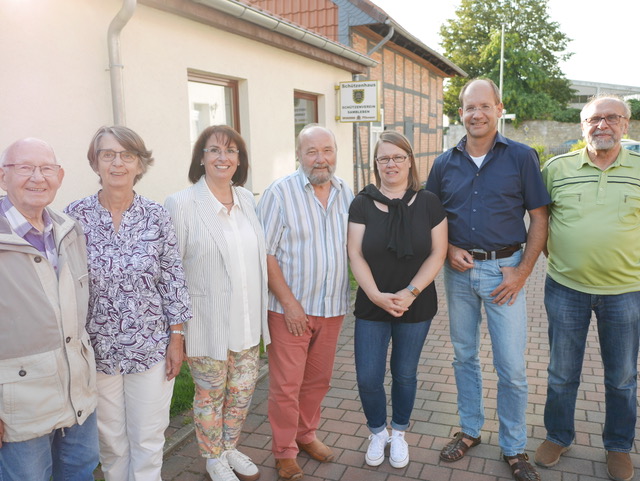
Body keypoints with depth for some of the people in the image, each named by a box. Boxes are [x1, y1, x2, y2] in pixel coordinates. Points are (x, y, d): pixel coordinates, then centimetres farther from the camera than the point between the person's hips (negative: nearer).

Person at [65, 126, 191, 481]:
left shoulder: (157, 216, -4)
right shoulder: (75, 216, -5)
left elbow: (173, 279, -1)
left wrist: (176, 339, -2)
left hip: (152, 346, 0)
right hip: (97, 347, 0)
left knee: (149, 438, 12)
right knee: (110, 440, 17)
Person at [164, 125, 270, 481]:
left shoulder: (247, 198, 5)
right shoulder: (181, 204, -12)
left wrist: (260, 312, 14)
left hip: (247, 319, 5)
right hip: (208, 324, -5)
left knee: (243, 390, 17)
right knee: (210, 394, 13)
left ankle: (230, 448, 42)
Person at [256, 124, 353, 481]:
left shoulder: (347, 194, 5)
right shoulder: (280, 193, -10)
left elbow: (354, 246, 14)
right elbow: (265, 253, -11)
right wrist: (289, 302, -15)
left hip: (332, 306, 5)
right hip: (290, 307, -4)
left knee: (318, 379, 17)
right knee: (286, 384, 5)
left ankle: (307, 434, 38)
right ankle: (285, 452, 24)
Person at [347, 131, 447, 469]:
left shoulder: (428, 203, -2)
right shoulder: (363, 204, -2)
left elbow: (437, 254, -5)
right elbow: (355, 254, -6)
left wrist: (411, 292, -15)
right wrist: (376, 295, -18)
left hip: (416, 307, 0)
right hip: (371, 307, 0)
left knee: (404, 374, 14)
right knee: (368, 378, 2)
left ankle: (399, 434, 38)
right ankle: (377, 433, 31)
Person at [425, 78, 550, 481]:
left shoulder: (522, 157, -4)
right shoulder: (445, 164, 4)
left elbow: (539, 217, -3)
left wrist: (523, 271, -10)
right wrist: (449, 249, -6)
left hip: (504, 269, -3)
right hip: (459, 270, 3)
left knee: (512, 366, 2)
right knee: (464, 356, 15)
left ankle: (515, 448, 21)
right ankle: (470, 430, 33)